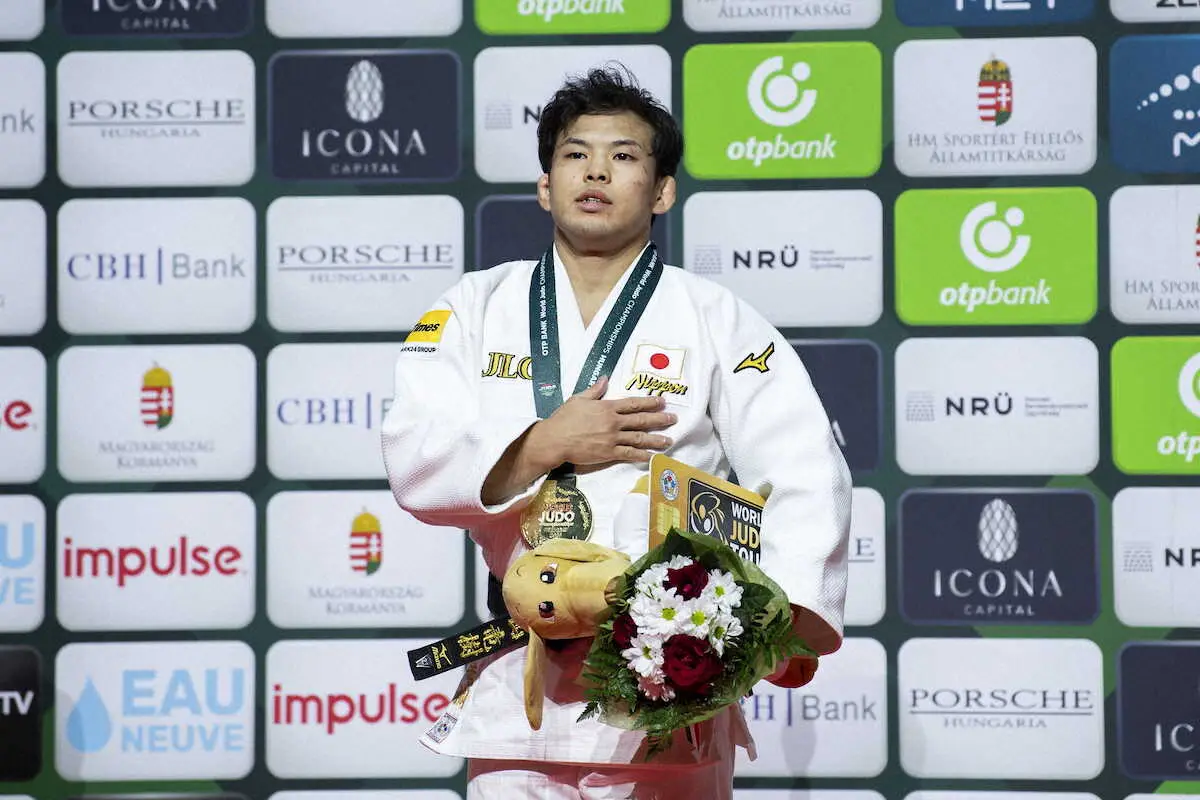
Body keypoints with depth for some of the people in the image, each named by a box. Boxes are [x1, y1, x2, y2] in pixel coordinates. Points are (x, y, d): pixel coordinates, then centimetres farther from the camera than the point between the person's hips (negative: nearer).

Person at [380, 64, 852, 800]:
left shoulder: (718, 322, 1)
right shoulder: (476, 309, 7)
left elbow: (806, 479, -7)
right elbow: (414, 462, -3)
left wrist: (792, 618, -23)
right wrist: (547, 445, -15)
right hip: (522, 681, 1)